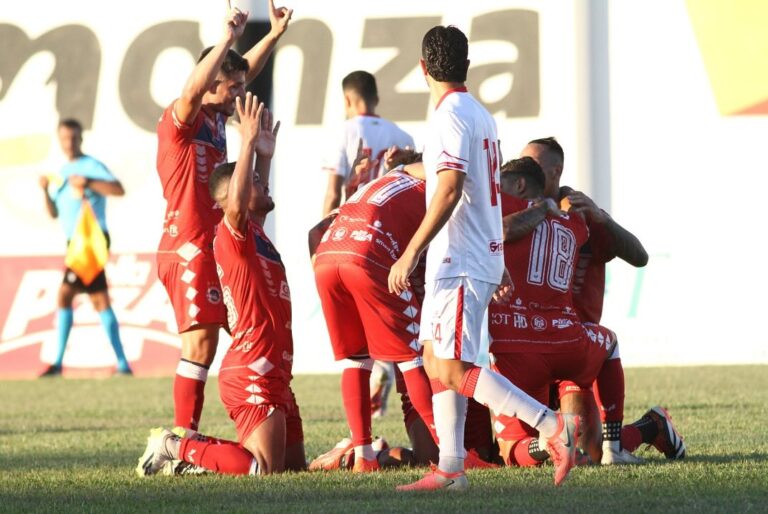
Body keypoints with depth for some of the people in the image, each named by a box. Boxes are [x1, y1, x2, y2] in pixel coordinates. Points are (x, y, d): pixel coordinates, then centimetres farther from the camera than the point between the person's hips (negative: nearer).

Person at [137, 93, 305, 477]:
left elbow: (259, 201, 40)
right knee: (265, 468, -16)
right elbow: (235, 204, -33)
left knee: (294, 464, 12)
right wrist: (248, 142, -30)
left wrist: (264, 155, 35)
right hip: (251, 374, -10)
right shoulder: (232, 235, -10)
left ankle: (194, 449, 16)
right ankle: (176, 447, -3)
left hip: (273, 374, 10)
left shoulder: (255, 235, 18)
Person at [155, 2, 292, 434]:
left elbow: (246, 72, 30)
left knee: (205, 342, 7)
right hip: (189, 248, -9)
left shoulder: (216, 118, 15)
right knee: (200, 342, -13)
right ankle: (184, 438, -14)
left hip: (213, 248, 9)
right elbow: (192, 90, -32)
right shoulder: (182, 119, -9)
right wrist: (227, 40, -32)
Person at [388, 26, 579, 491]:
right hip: (483, 256, 10)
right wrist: (498, 265, 25)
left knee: (453, 369, -12)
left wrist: (411, 253, -25)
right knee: (436, 360, 11)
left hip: (460, 262, -10)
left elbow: (450, 189, -24)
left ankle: (554, 426, -18)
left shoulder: (451, 115, -14)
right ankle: (451, 468, 8)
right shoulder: (481, 115, 15)